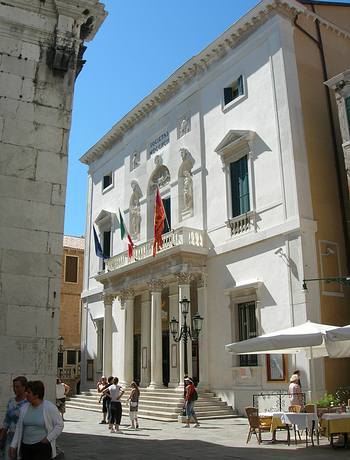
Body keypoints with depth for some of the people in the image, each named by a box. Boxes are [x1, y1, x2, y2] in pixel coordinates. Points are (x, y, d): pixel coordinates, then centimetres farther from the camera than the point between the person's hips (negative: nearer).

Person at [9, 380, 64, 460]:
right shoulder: (24, 408, 4)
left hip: (42, 447, -5)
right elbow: (19, 428, 11)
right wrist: (13, 446, 8)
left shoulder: (50, 407, -11)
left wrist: (48, 439, -12)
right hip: (26, 447, 6)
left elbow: (59, 425, -7)